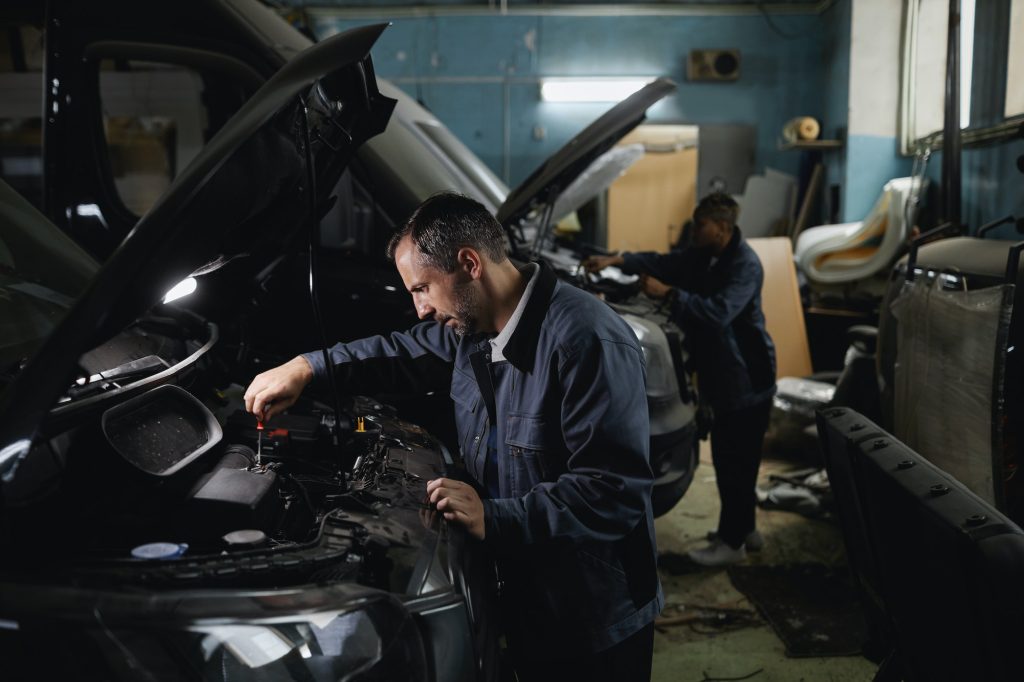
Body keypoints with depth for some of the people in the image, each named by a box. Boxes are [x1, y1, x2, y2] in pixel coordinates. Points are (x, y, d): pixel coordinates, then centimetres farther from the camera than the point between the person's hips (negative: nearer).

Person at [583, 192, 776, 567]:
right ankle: (744, 528, 32)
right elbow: (665, 262, 12)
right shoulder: (704, 254, 8)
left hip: (746, 378, -10)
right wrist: (617, 260, -2)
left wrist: (667, 294, -29)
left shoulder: (745, 265, -21)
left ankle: (732, 542, 9)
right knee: (730, 457, 18)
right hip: (724, 374, 10)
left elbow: (718, 312, -32)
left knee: (734, 460, -2)